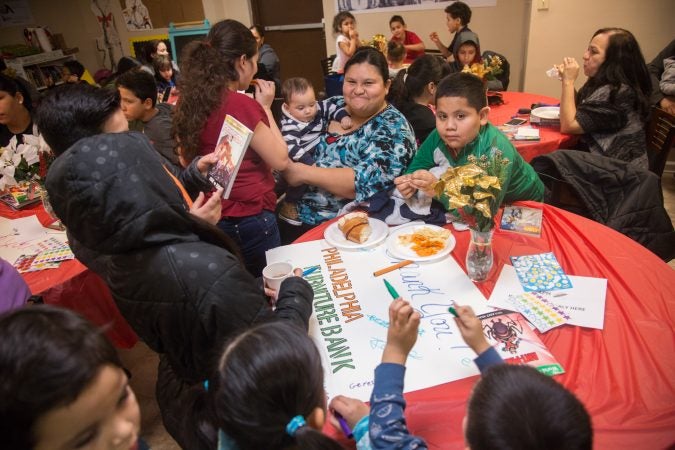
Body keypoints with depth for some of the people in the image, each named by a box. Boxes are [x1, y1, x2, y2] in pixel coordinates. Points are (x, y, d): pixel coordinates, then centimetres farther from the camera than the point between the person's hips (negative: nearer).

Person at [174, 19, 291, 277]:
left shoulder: (190, 102, 2)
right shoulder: (241, 104, -20)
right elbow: (280, 161, -13)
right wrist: (265, 107, -4)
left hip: (212, 217, 8)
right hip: (249, 219, -7)